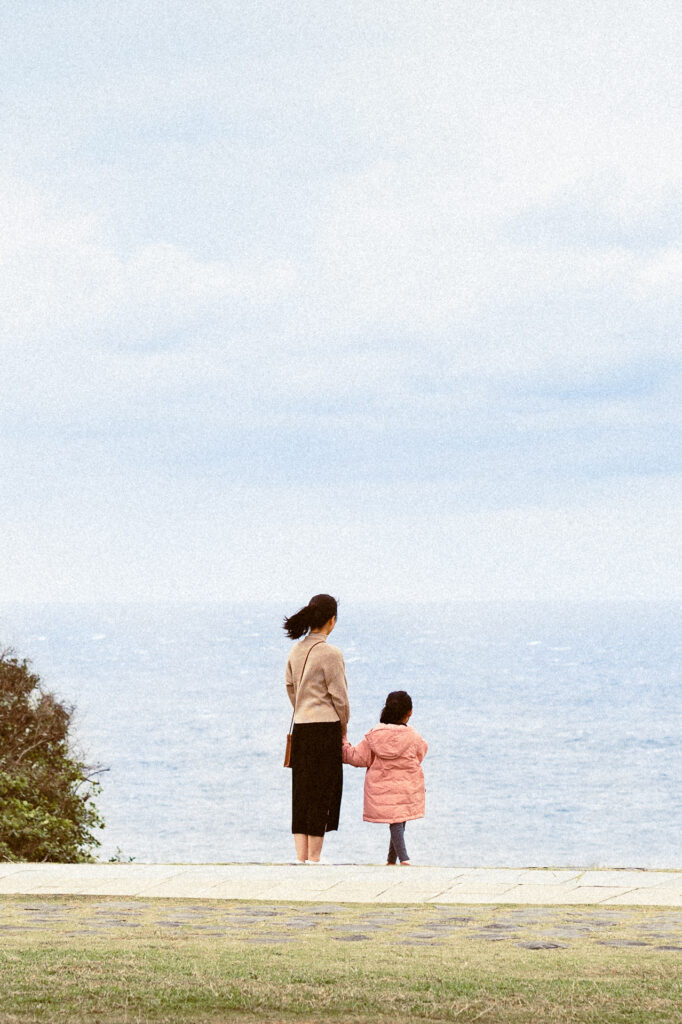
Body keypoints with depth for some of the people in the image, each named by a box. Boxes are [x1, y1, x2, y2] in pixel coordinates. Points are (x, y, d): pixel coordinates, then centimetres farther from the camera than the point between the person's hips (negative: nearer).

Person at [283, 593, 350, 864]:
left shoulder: (296, 651, 7)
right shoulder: (330, 654, -14)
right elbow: (339, 696, -11)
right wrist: (343, 725, 4)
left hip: (301, 727, 7)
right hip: (325, 727, -7)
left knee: (301, 793, 9)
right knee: (323, 792, 0)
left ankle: (301, 857, 10)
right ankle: (313, 858, 3)